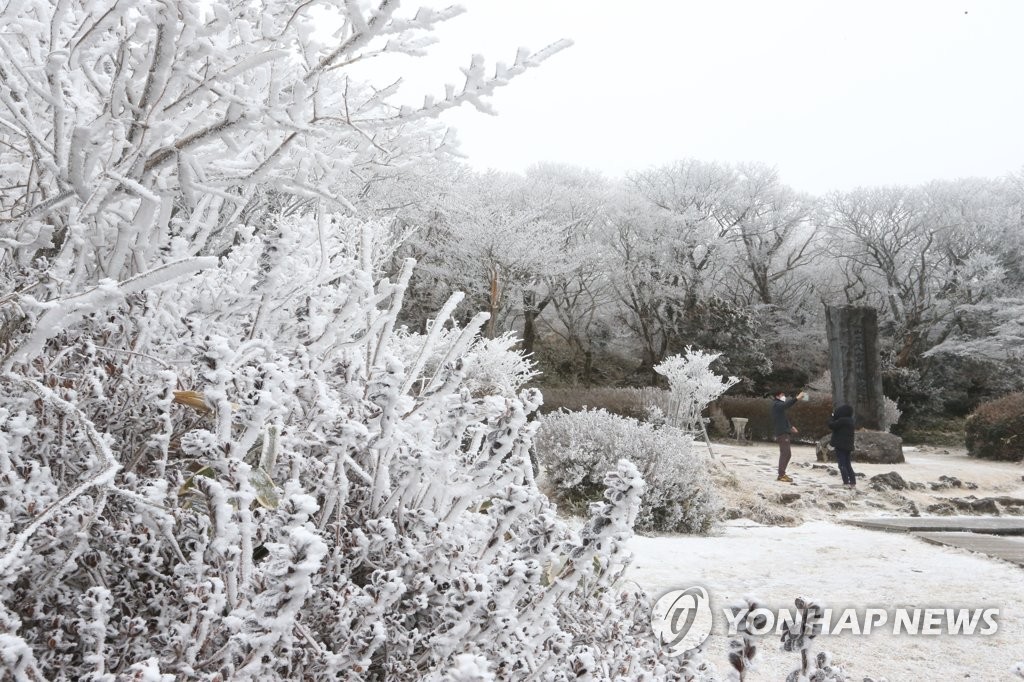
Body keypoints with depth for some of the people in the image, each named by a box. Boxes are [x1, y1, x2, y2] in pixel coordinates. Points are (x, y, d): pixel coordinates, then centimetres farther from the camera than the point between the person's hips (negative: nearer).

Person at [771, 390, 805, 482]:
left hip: (784, 433, 10)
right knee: (784, 453, -12)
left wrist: (790, 426, 18)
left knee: (787, 454, 12)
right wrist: (797, 398, -36)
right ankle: (781, 475, -13)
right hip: (782, 433, -10)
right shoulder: (776, 405, -8)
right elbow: (786, 405, -29)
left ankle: (782, 474, 16)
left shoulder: (779, 405, 24)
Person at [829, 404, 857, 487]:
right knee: (847, 464, 15)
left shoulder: (842, 420, -19)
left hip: (840, 446, -8)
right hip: (848, 446, 8)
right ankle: (853, 482, 13)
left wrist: (832, 417, -2)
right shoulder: (850, 420, 11)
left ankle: (846, 482, -7)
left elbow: (831, 425, -13)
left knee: (842, 464, -4)